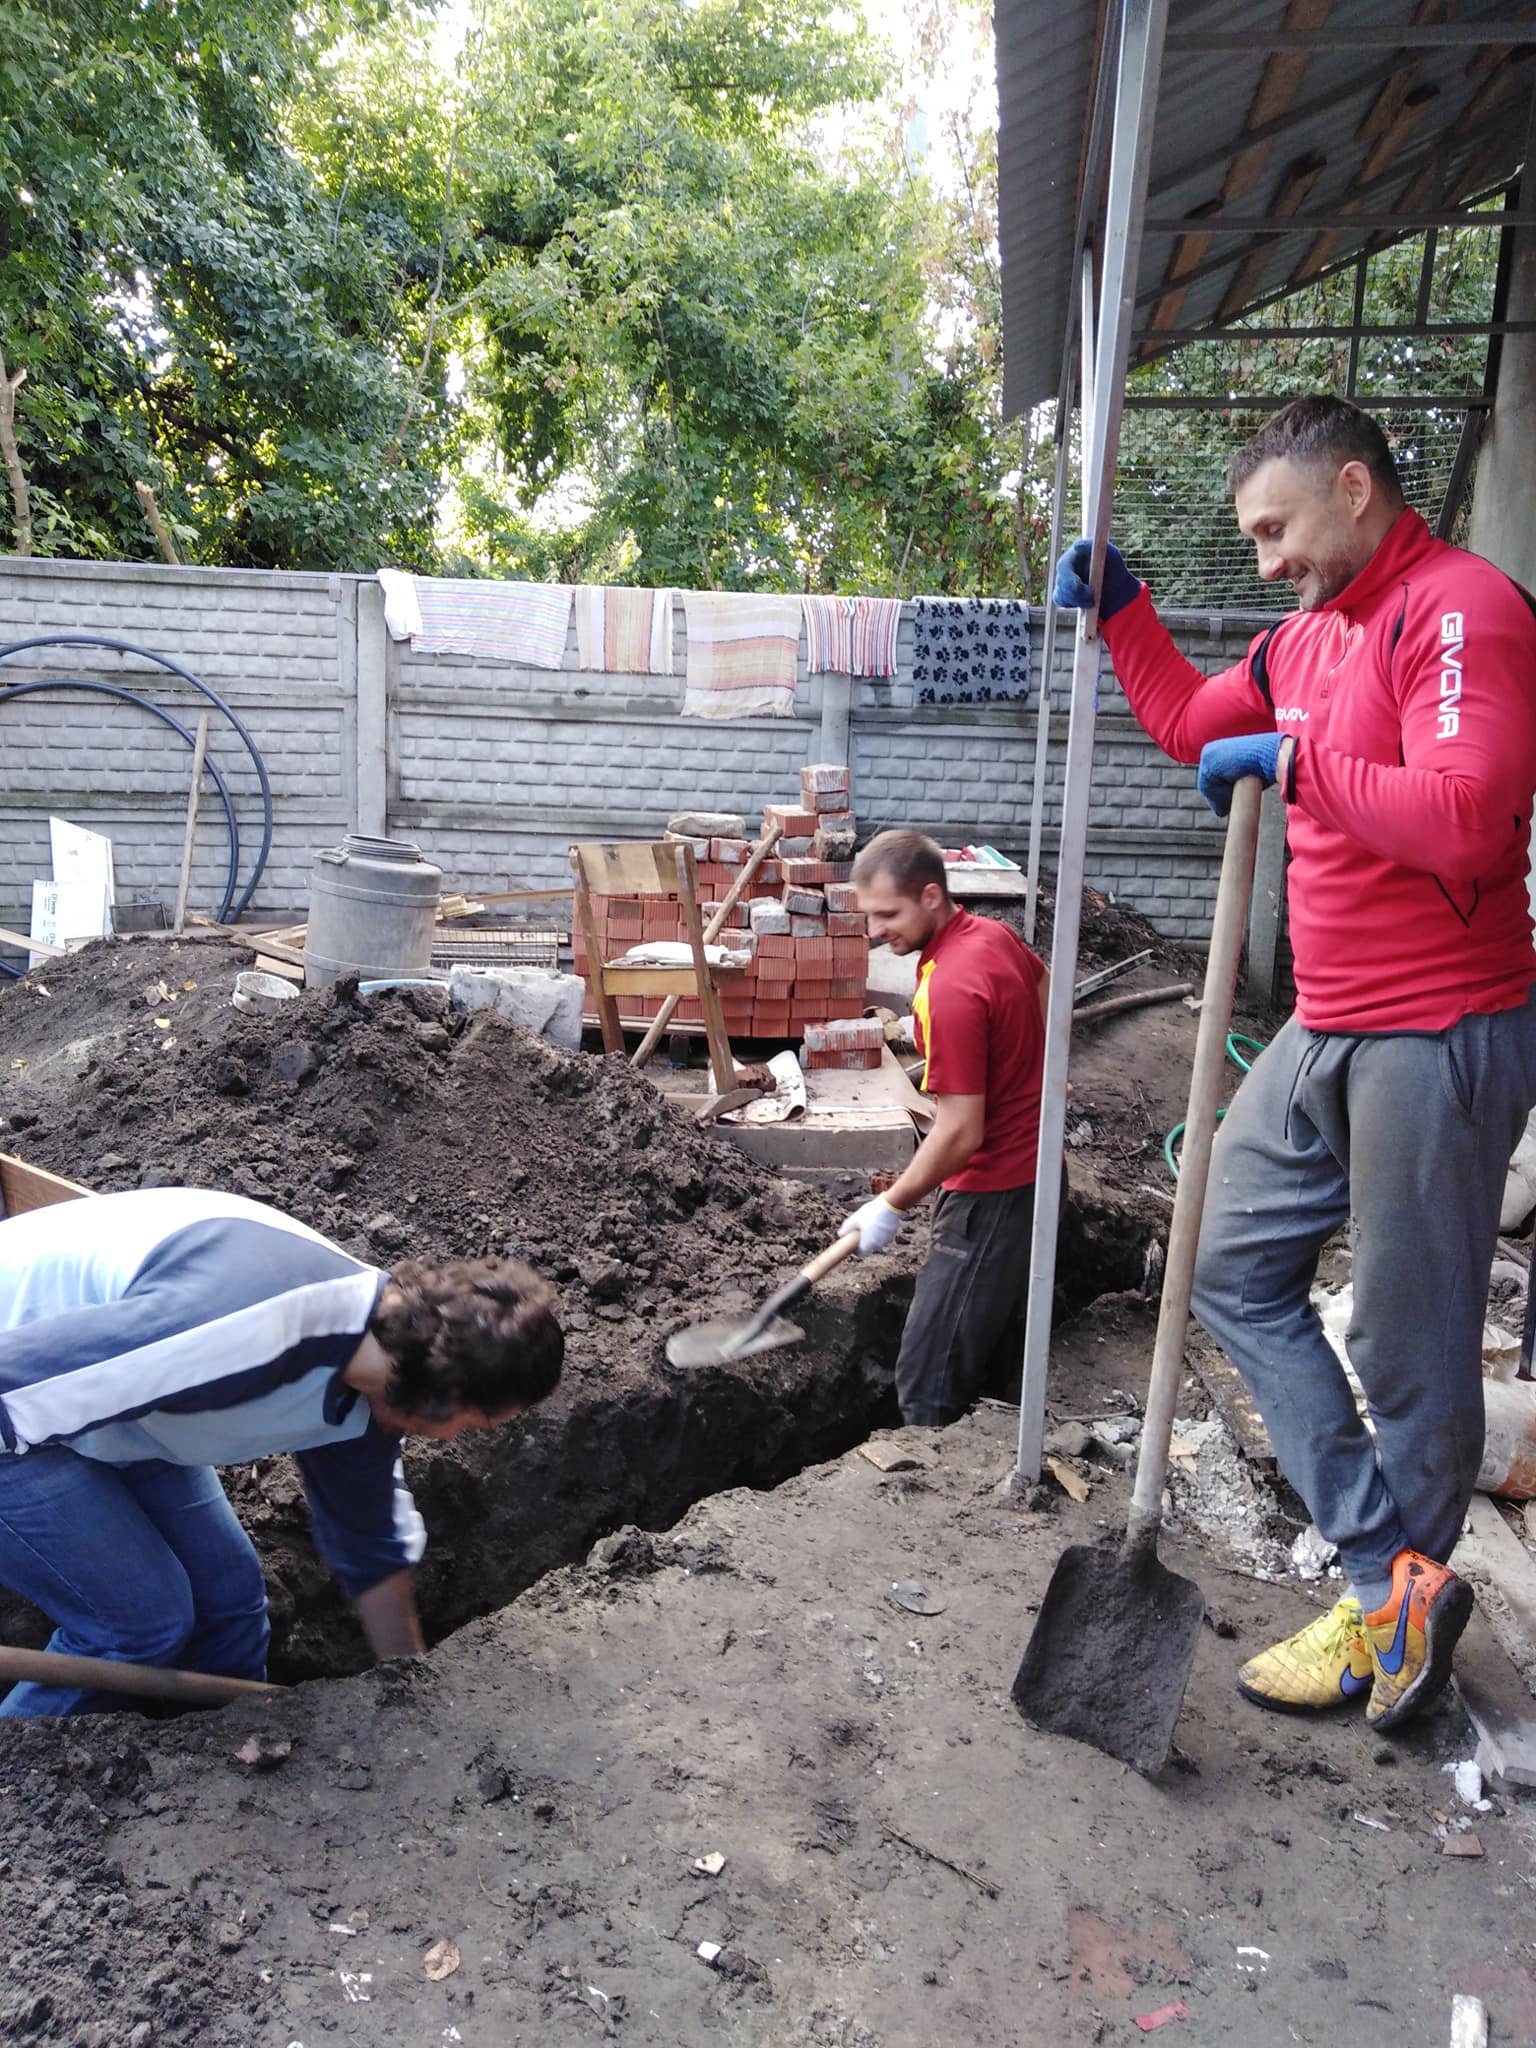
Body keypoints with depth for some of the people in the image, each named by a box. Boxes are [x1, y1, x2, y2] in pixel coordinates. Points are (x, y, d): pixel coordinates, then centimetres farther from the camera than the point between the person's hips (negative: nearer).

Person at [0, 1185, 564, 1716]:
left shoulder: (366, 1394, -7)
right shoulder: (252, 1326, -38)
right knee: (142, 1616, -7)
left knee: (226, 1593, 7)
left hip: (104, 1415, 8)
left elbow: (372, 1549, 10)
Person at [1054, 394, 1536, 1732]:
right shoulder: (1306, 635, 13)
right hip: (1327, 1032, 10)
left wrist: (1296, 759, -20)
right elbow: (1193, 727, 29)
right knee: (1235, 1269, 11)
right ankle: (1394, 1573, 14)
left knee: (1410, 1345, 3)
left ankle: (1397, 1605, 24)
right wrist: (1120, 614, 22)